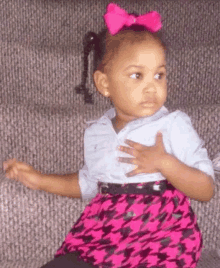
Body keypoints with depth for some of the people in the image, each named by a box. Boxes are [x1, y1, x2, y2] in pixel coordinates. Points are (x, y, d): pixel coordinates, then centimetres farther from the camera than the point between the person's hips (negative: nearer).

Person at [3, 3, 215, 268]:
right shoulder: (95, 133, 8)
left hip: (161, 239, -4)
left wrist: (164, 163, -22)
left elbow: (206, 191, -7)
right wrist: (40, 180, 18)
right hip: (102, 235, 5)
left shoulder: (175, 125, -6)